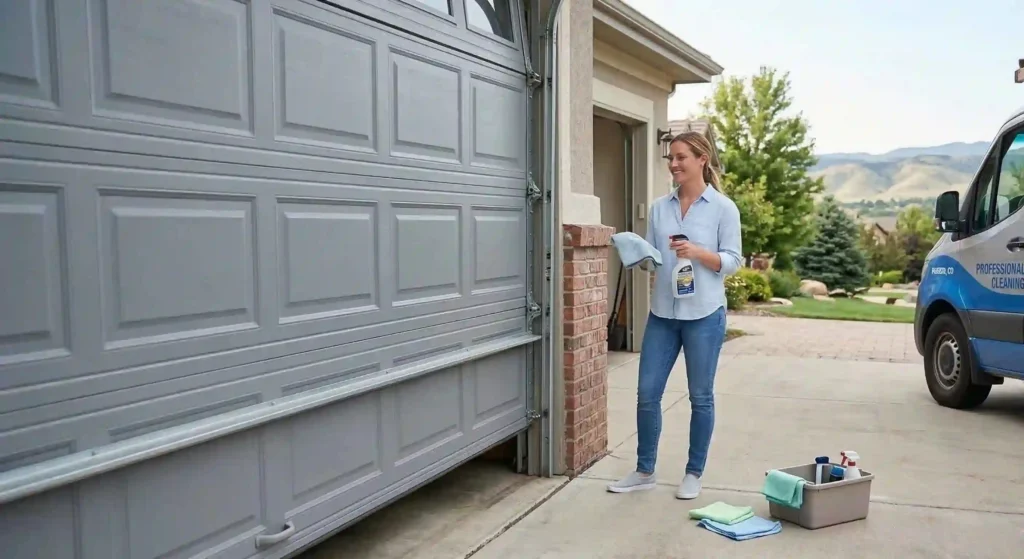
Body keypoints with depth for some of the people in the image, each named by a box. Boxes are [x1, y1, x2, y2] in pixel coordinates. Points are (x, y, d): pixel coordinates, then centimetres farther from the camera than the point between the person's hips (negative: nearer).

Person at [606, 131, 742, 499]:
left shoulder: (723, 208, -3)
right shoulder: (659, 208, 8)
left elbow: (732, 261, -5)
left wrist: (697, 252, -21)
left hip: (703, 315, -4)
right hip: (662, 313, 4)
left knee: (701, 397, 8)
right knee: (647, 394, 6)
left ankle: (694, 474, 24)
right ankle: (644, 471, 22)